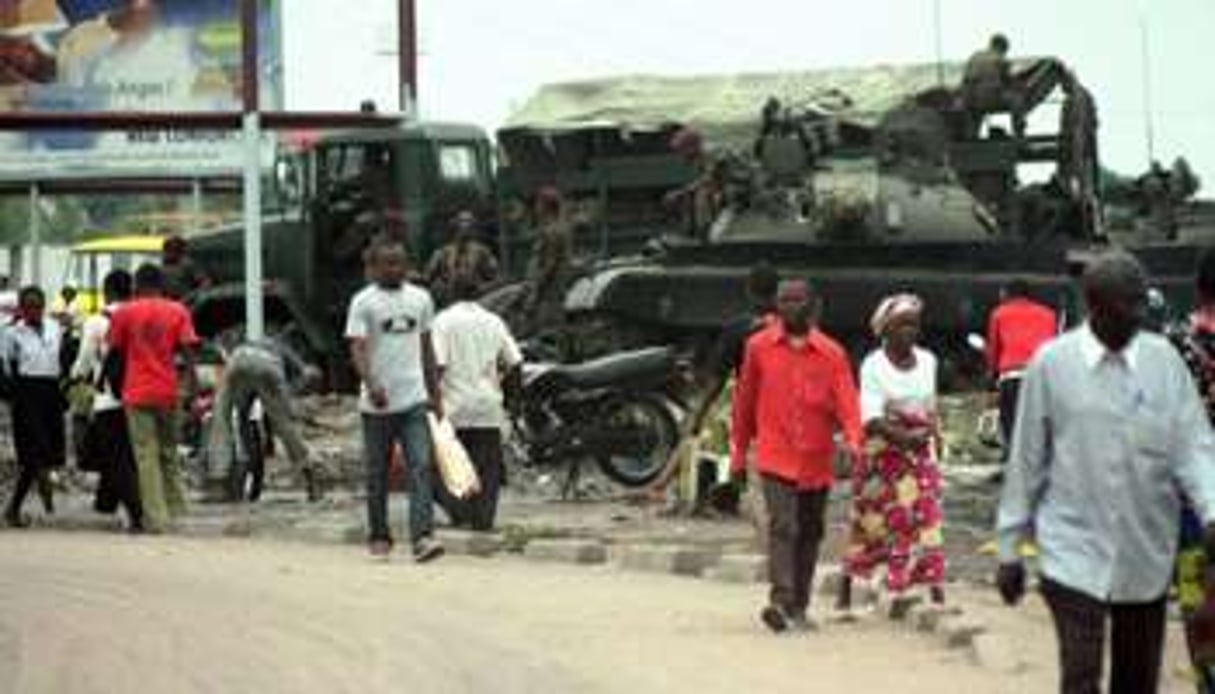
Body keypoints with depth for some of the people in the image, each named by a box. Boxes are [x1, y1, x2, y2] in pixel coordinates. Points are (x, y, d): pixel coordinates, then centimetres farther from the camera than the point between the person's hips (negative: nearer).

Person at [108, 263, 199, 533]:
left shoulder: (124, 313, 1)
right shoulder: (178, 312, 3)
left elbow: (115, 352, 7)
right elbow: (187, 351, -4)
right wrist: (192, 388, -3)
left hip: (137, 394, -2)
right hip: (168, 392, 2)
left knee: (146, 457, -1)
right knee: (169, 452, 16)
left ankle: (155, 519, -6)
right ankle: (175, 508, 15)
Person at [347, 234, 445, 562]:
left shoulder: (421, 298, 10)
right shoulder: (363, 302, -4)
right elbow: (358, 349, -13)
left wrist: (435, 394, 17)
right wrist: (371, 384, -29)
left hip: (414, 399, 3)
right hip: (377, 404, -2)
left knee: (422, 467, -11)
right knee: (378, 474, 7)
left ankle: (423, 536, -18)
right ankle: (379, 537, 19)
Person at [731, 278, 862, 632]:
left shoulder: (832, 354, 2)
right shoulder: (759, 347, 3)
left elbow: (846, 401, -8)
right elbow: (745, 402, 10)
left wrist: (853, 440, -27)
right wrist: (739, 455, 12)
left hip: (817, 460, 2)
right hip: (776, 457, -2)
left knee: (810, 533, 10)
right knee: (783, 526, -17)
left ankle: (798, 607, 21)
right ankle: (780, 600, -26)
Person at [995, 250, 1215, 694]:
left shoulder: (1165, 360, 0)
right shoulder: (1052, 363, -5)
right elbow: (1027, 460, 1)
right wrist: (1009, 547, 3)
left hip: (1147, 556, 3)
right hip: (1075, 555, -3)